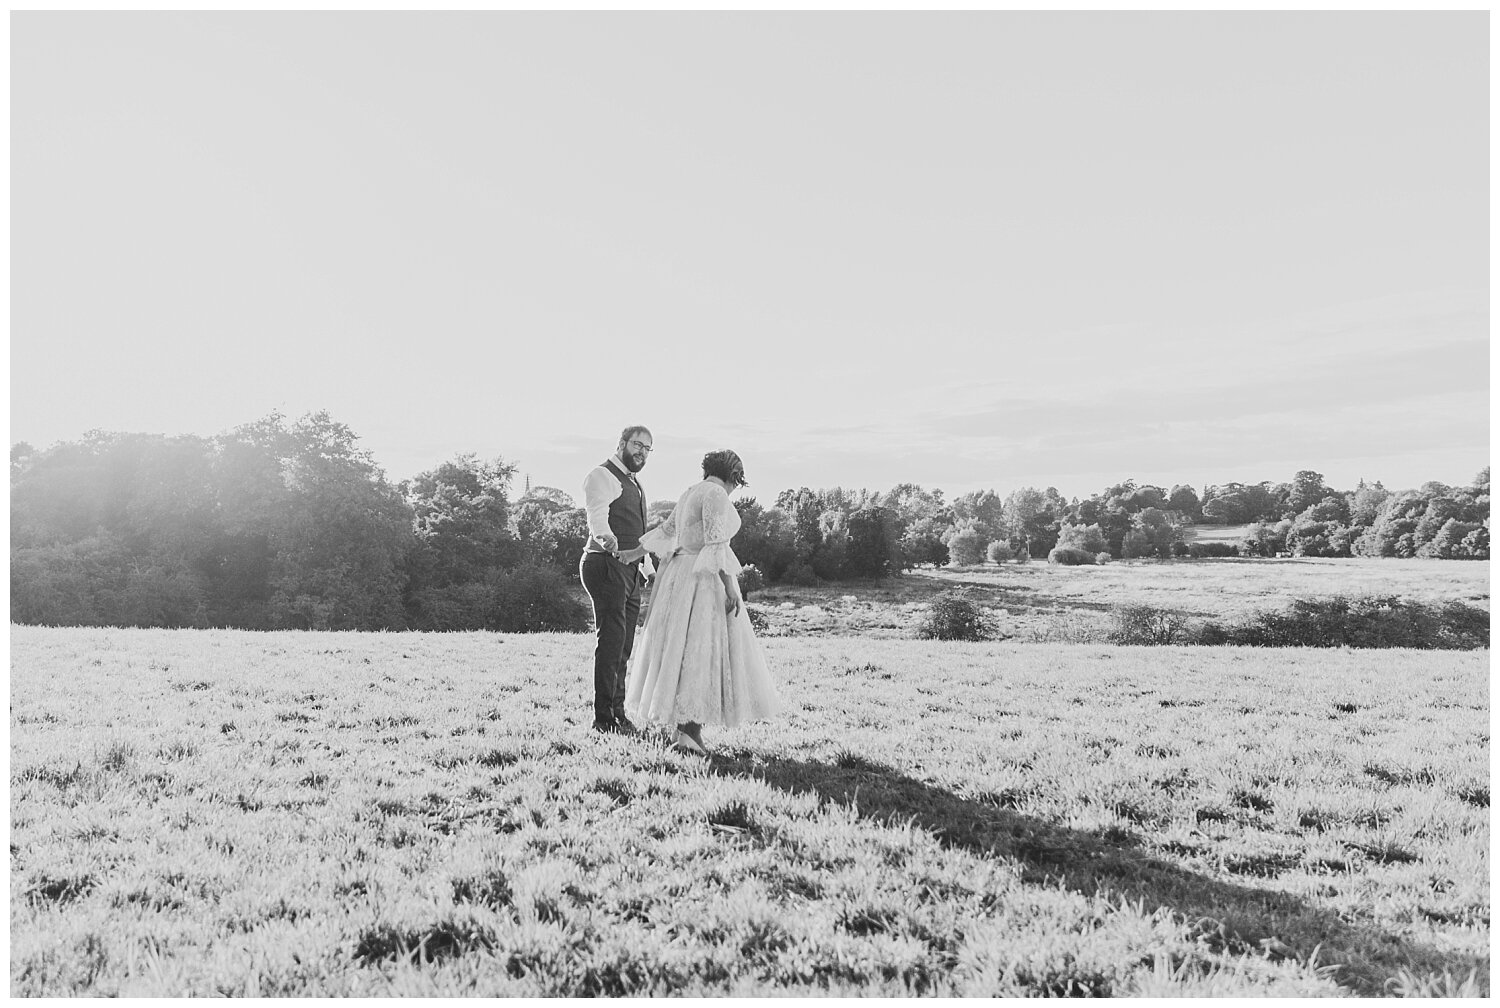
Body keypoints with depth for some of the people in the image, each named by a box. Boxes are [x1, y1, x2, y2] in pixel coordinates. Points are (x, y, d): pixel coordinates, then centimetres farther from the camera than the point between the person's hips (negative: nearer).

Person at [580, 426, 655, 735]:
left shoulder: (633, 483, 25)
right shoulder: (602, 476, -6)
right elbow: (597, 515, -23)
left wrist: (649, 569, 26)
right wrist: (607, 540, -42)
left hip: (630, 568, 10)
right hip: (606, 564, -9)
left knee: (624, 645, 9)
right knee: (611, 638, -14)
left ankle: (618, 712, 14)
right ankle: (604, 717, -13)